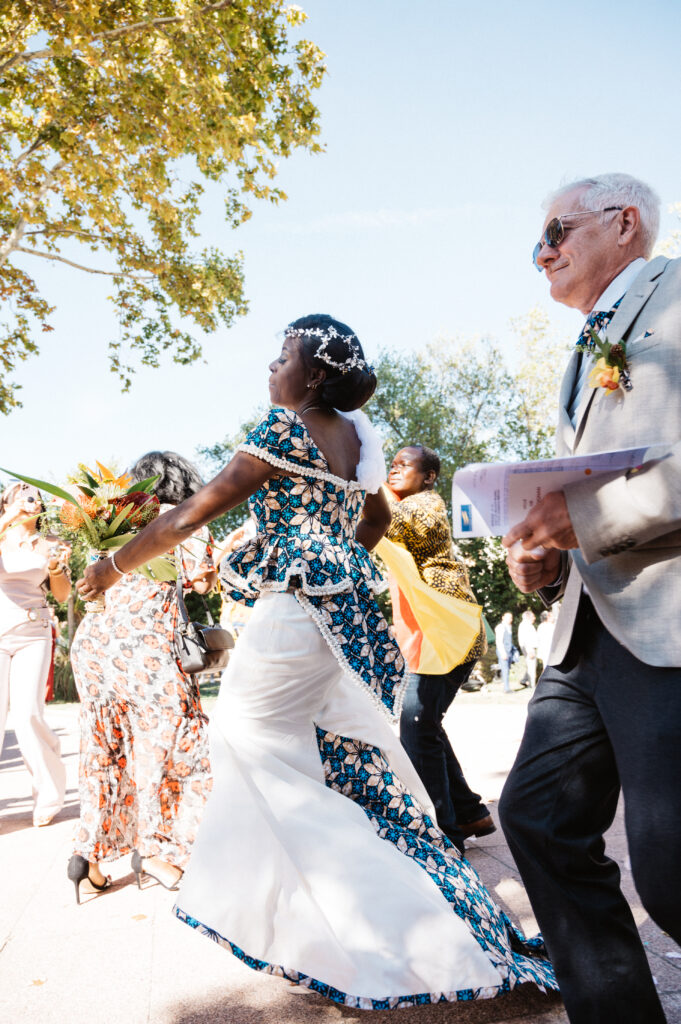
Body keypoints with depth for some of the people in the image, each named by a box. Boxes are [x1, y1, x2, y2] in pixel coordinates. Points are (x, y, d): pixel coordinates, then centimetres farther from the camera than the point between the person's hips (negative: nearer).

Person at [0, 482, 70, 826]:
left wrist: (56, 568, -11)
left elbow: (62, 595, 6)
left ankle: (48, 797, 6)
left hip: (33, 634, 0)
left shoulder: (49, 544, 9)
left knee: (28, 715, -9)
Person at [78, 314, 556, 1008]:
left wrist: (113, 567, -1)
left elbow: (192, 514, -12)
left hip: (295, 614, -9)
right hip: (349, 613, 9)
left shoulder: (286, 430, -14)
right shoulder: (356, 436, 9)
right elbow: (378, 517, 24)